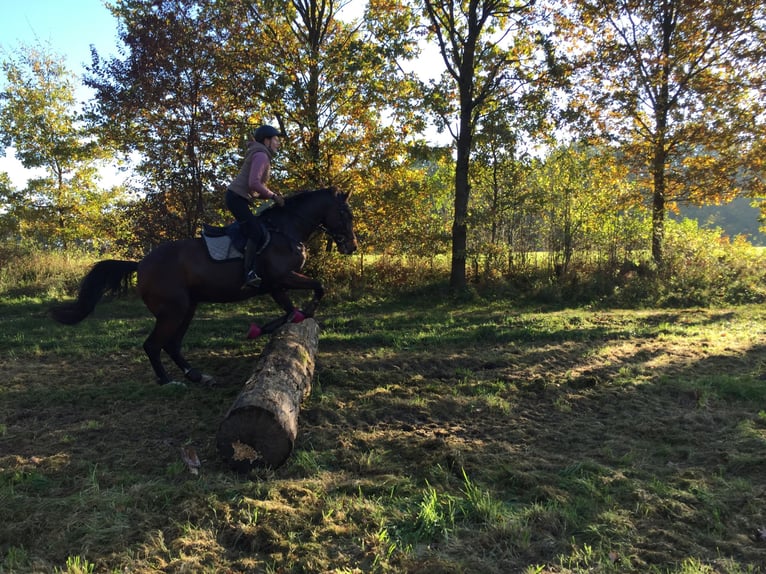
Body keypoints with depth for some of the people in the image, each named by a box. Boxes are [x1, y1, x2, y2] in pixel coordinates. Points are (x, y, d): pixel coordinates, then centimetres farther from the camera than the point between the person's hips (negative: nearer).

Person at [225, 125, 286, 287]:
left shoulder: (262, 156, 21)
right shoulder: (261, 155, -10)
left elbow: (257, 185, 20)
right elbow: (254, 183, -23)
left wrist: (272, 195, 5)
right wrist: (273, 196, -14)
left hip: (238, 199, 11)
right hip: (237, 198, -11)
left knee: (255, 230, 15)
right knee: (256, 233, -20)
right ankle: (249, 274, -24)